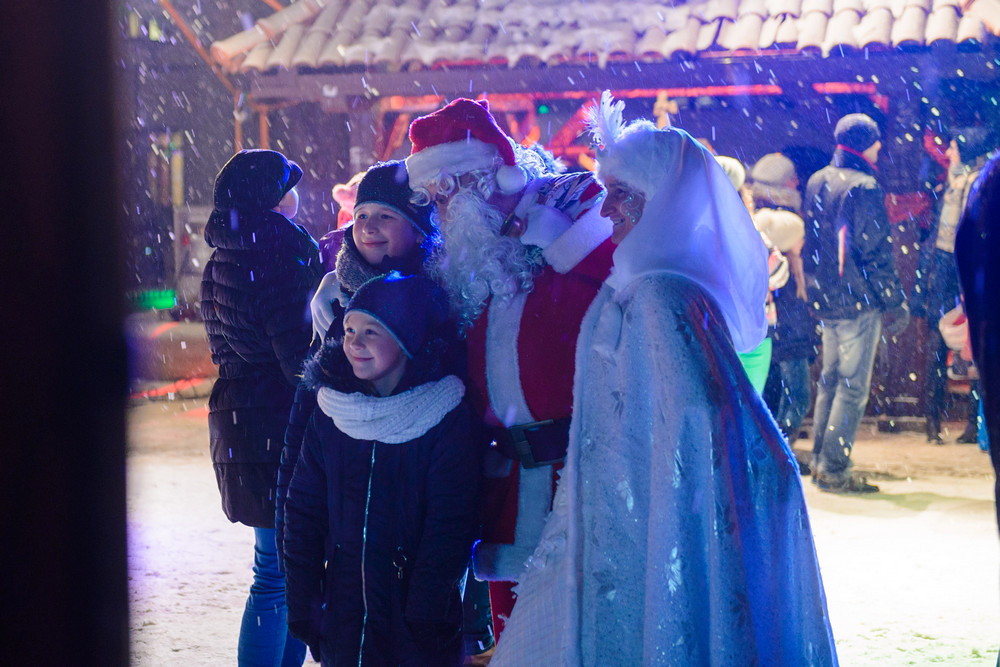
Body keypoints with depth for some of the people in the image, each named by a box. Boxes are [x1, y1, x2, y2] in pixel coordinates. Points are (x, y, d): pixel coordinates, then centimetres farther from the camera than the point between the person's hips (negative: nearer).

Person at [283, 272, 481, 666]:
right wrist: (303, 604, 0)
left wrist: (424, 617, -13)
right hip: (341, 616, 3)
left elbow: (450, 530, -10)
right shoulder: (329, 415, 2)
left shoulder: (450, 419, -9)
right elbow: (303, 511, 5)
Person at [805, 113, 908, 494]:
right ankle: (834, 470, -5)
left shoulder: (816, 183, 10)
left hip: (826, 301, 8)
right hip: (858, 302, -8)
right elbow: (876, 253, -15)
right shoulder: (864, 188, -15)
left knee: (830, 378, 17)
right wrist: (894, 302, -8)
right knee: (853, 385, -4)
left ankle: (820, 461, 21)